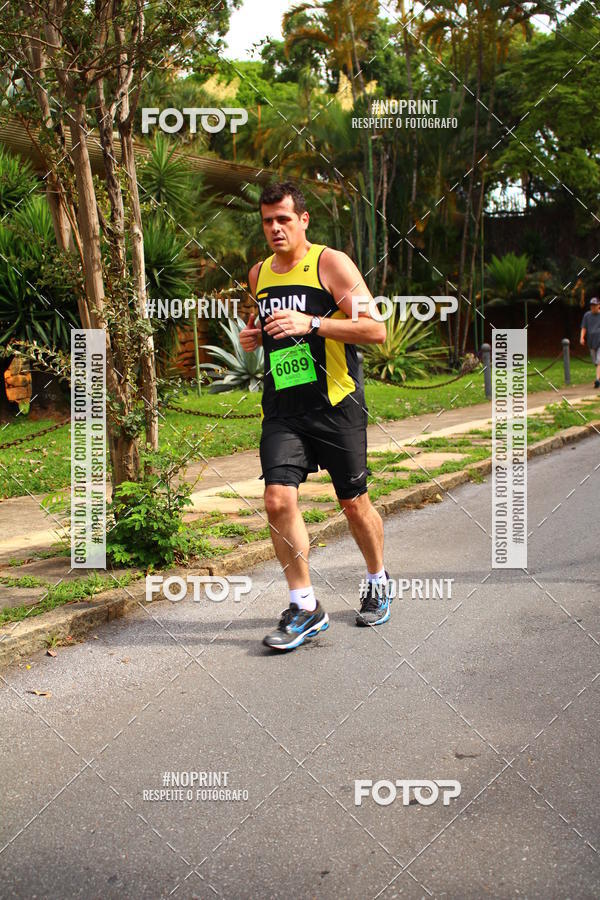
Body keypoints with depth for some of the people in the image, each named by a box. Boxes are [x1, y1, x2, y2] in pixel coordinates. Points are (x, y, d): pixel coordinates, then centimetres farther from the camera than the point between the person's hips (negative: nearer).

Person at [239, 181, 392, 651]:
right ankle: (305, 607, 0)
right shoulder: (258, 274, 12)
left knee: (355, 504, 7)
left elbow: (376, 330, -13)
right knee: (278, 500, -12)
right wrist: (252, 336, 7)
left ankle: (378, 582, 34)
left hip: (335, 404, -4)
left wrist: (312, 323, -23)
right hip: (282, 408, 4)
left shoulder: (331, 263, -6)